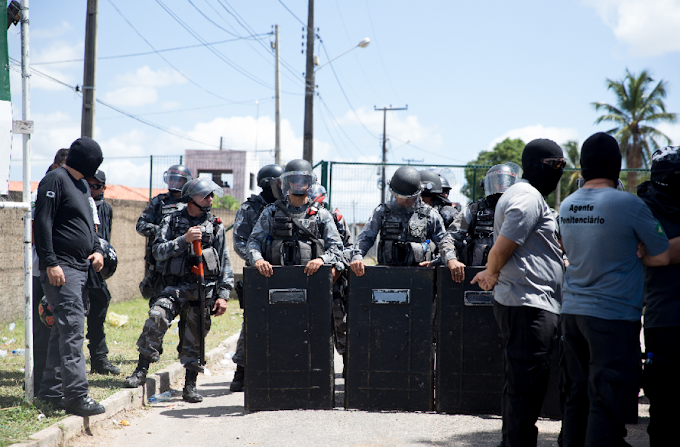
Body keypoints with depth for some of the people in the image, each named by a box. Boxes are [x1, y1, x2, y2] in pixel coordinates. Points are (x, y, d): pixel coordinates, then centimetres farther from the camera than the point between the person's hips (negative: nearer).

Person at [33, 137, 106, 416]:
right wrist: (50, 263, -21)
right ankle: (76, 394, -15)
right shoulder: (55, 180, -9)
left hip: (80, 268, 9)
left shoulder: (82, 185, 19)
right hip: (61, 269, -9)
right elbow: (42, 223, -15)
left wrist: (96, 248, 10)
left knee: (65, 329, 11)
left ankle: (51, 389, 18)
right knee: (73, 328, -14)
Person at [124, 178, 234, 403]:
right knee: (156, 317, -24)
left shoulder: (215, 225, 10)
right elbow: (158, 251, -3)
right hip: (177, 285, -1)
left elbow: (225, 262, 9)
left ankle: (190, 385, 15)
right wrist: (184, 240, -15)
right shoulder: (171, 221, 7)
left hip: (205, 288, 1)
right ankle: (141, 370, -14)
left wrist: (223, 294, 2)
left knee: (196, 338, 2)